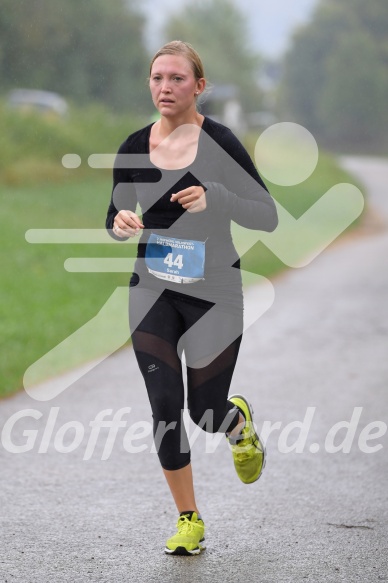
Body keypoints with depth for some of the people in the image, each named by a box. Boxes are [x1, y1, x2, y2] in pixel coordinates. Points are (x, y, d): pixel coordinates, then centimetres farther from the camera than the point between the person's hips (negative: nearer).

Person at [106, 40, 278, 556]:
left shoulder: (220, 143, -11)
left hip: (214, 290, -3)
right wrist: (120, 222, -12)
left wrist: (214, 198, -27)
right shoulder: (134, 148, 1)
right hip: (153, 289, 3)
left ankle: (239, 421, 42)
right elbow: (116, 215, 13)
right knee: (165, 407, -4)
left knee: (206, 412, 3)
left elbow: (267, 216, -11)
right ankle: (189, 520, 11)